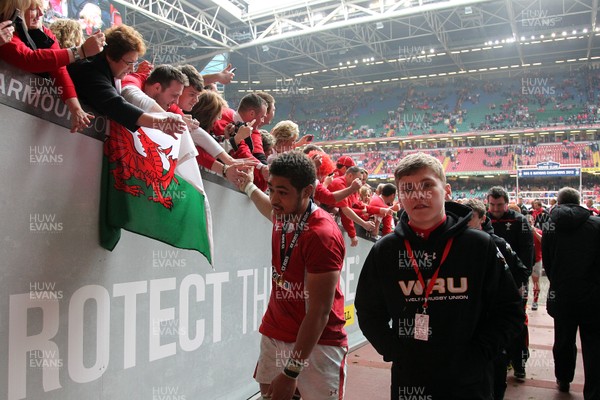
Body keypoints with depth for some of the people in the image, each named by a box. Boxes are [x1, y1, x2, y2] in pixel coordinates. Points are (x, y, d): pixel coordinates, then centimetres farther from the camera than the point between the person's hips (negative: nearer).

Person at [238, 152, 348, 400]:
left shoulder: (322, 235, -24)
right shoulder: (283, 216, -1)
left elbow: (319, 312, -22)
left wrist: (291, 371, -20)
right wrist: (248, 186, 40)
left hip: (317, 344, -7)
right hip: (274, 335, 7)